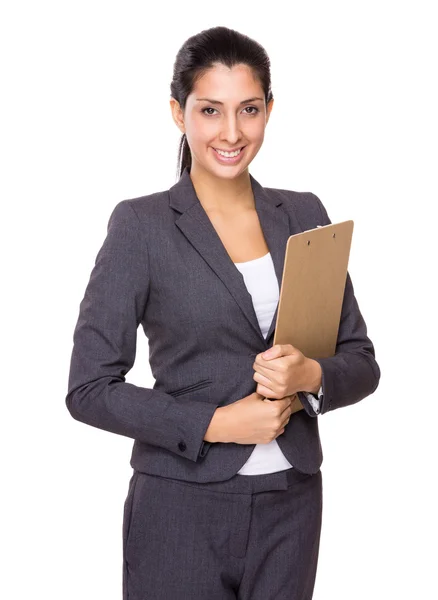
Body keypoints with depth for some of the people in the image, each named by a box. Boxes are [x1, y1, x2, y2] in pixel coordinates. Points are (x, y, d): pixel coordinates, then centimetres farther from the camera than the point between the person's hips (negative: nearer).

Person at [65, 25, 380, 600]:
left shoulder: (304, 215, 5)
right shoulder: (141, 224, -6)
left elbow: (361, 362, 8)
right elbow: (89, 388, -9)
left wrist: (311, 376, -13)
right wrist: (215, 424, -16)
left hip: (292, 506, 4)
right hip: (183, 509, -3)